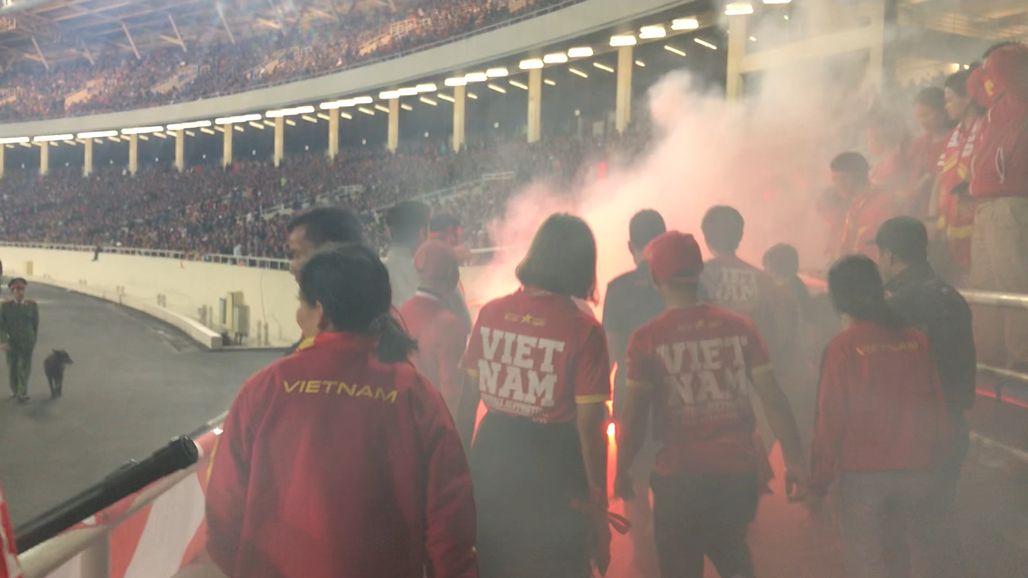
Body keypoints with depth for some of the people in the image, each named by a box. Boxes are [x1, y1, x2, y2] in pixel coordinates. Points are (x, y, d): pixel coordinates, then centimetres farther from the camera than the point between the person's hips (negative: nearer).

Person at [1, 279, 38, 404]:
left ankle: (22, 394, -2)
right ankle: (15, 390, 28)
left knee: (24, 368, -6)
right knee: (13, 368, 11)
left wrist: (34, 341, 3)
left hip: (26, 342, -1)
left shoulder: (32, 305, -3)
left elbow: (36, 324, 3)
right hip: (11, 342, 1)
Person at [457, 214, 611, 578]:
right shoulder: (583, 329, -15)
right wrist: (598, 502, -8)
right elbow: (589, 424, -16)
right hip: (552, 468, -4)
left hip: (492, 458, 4)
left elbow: (468, 397, 4)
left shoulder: (491, 313, -3)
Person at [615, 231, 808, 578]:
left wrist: (622, 472, 5)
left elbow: (635, 415, -7)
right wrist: (795, 460, 4)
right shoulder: (739, 328, -1)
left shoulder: (648, 339, -8)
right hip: (739, 470, 3)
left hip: (680, 475, -3)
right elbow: (773, 399, -2)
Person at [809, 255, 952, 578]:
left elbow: (830, 420, -9)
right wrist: (937, 458, 16)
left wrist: (818, 483, -1)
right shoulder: (916, 341, -1)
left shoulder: (842, 347, -9)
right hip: (917, 470, 3)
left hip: (864, 474, -3)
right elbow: (936, 408, 2)